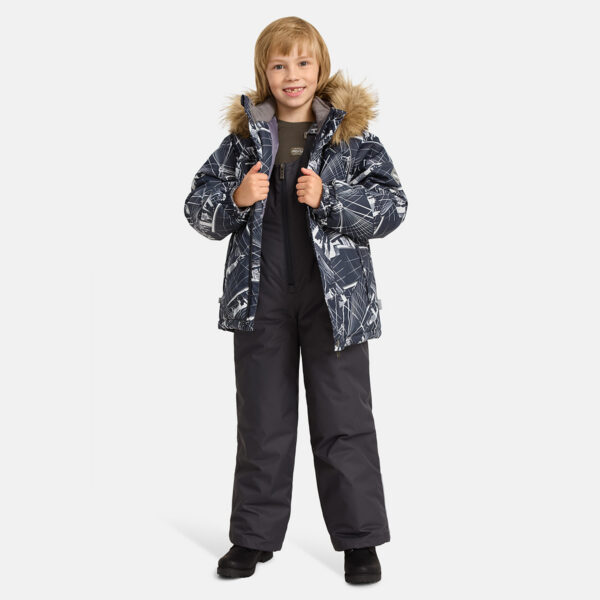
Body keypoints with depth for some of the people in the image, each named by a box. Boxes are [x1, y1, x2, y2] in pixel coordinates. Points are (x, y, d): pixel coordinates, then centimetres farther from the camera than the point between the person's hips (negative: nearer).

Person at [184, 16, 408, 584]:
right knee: (262, 420, 10)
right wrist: (235, 200, -12)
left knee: (344, 420, 3)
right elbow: (198, 208, 8)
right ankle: (254, 536, 23)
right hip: (261, 296, 2)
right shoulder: (244, 136, 7)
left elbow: (391, 206, -6)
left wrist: (328, 198, -18)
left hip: (335, 295, -2)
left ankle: (359, 539, 15)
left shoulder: (352, 134, 1)